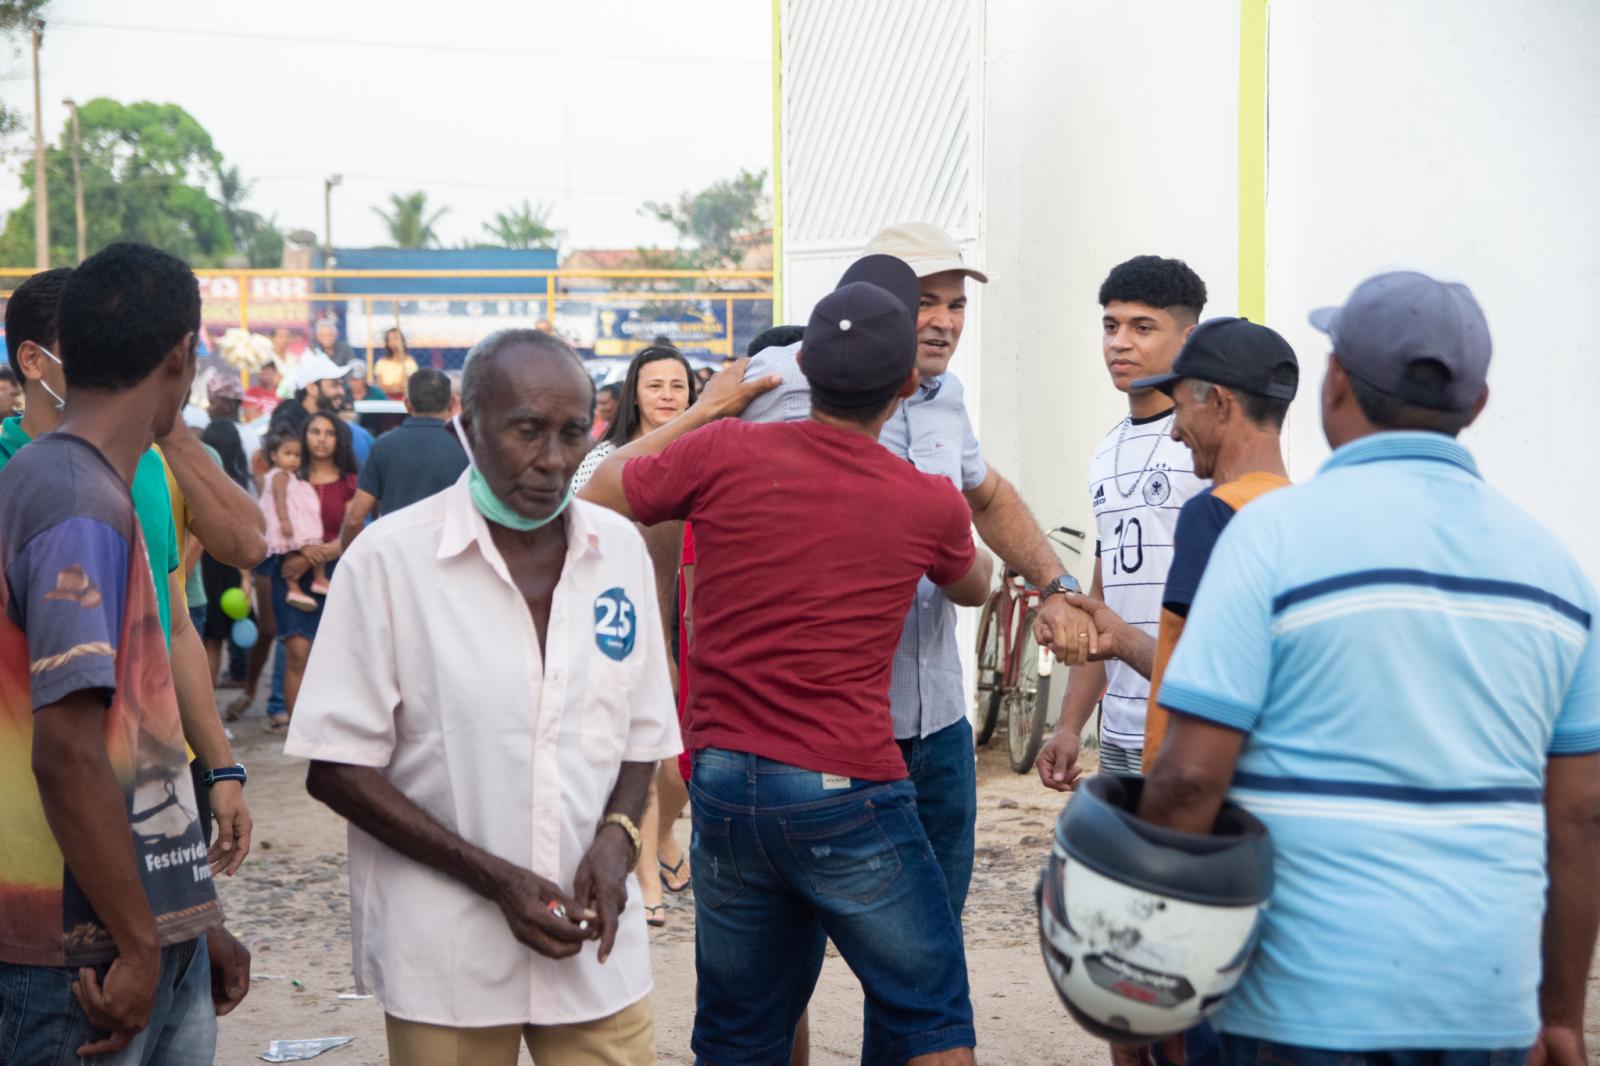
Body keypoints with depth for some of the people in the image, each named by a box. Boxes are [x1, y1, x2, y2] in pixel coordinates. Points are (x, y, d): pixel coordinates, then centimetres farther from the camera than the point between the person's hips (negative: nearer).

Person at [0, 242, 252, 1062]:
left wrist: (192, 924, 17)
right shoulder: (83, 510, -17)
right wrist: (139, 945, -17)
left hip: (154, 930, 9)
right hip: (93, 954, -9)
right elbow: (67, 754, -23)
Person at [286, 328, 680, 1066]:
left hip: (596, 948, 3)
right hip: (446, 955, -3)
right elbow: (337, 768, -8)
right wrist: (496, 879, -14)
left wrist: (617, 836, -9)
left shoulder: (621, 550, 4)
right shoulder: (390, 556, -8)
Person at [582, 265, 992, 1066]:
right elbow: (974, 587, 20)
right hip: (845, 793, -3)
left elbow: (598, 494, 13)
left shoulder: (722, 453, -4)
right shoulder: (929, 503, -3)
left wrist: (704, 409, 19)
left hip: (724, 782, 3)